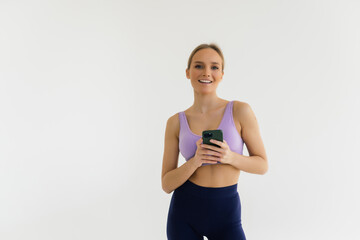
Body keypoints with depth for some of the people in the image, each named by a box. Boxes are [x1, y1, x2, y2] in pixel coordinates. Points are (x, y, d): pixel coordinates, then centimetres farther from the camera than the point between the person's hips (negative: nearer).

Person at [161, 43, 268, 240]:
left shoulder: (240, 111, -6)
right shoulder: (176, 122, -2)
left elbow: (262, 165, -1)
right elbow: (166, 184, -2)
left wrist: (230, 157, -20)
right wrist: (195, 161, -19)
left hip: (225, 212, -1)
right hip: (185, 211, 1)